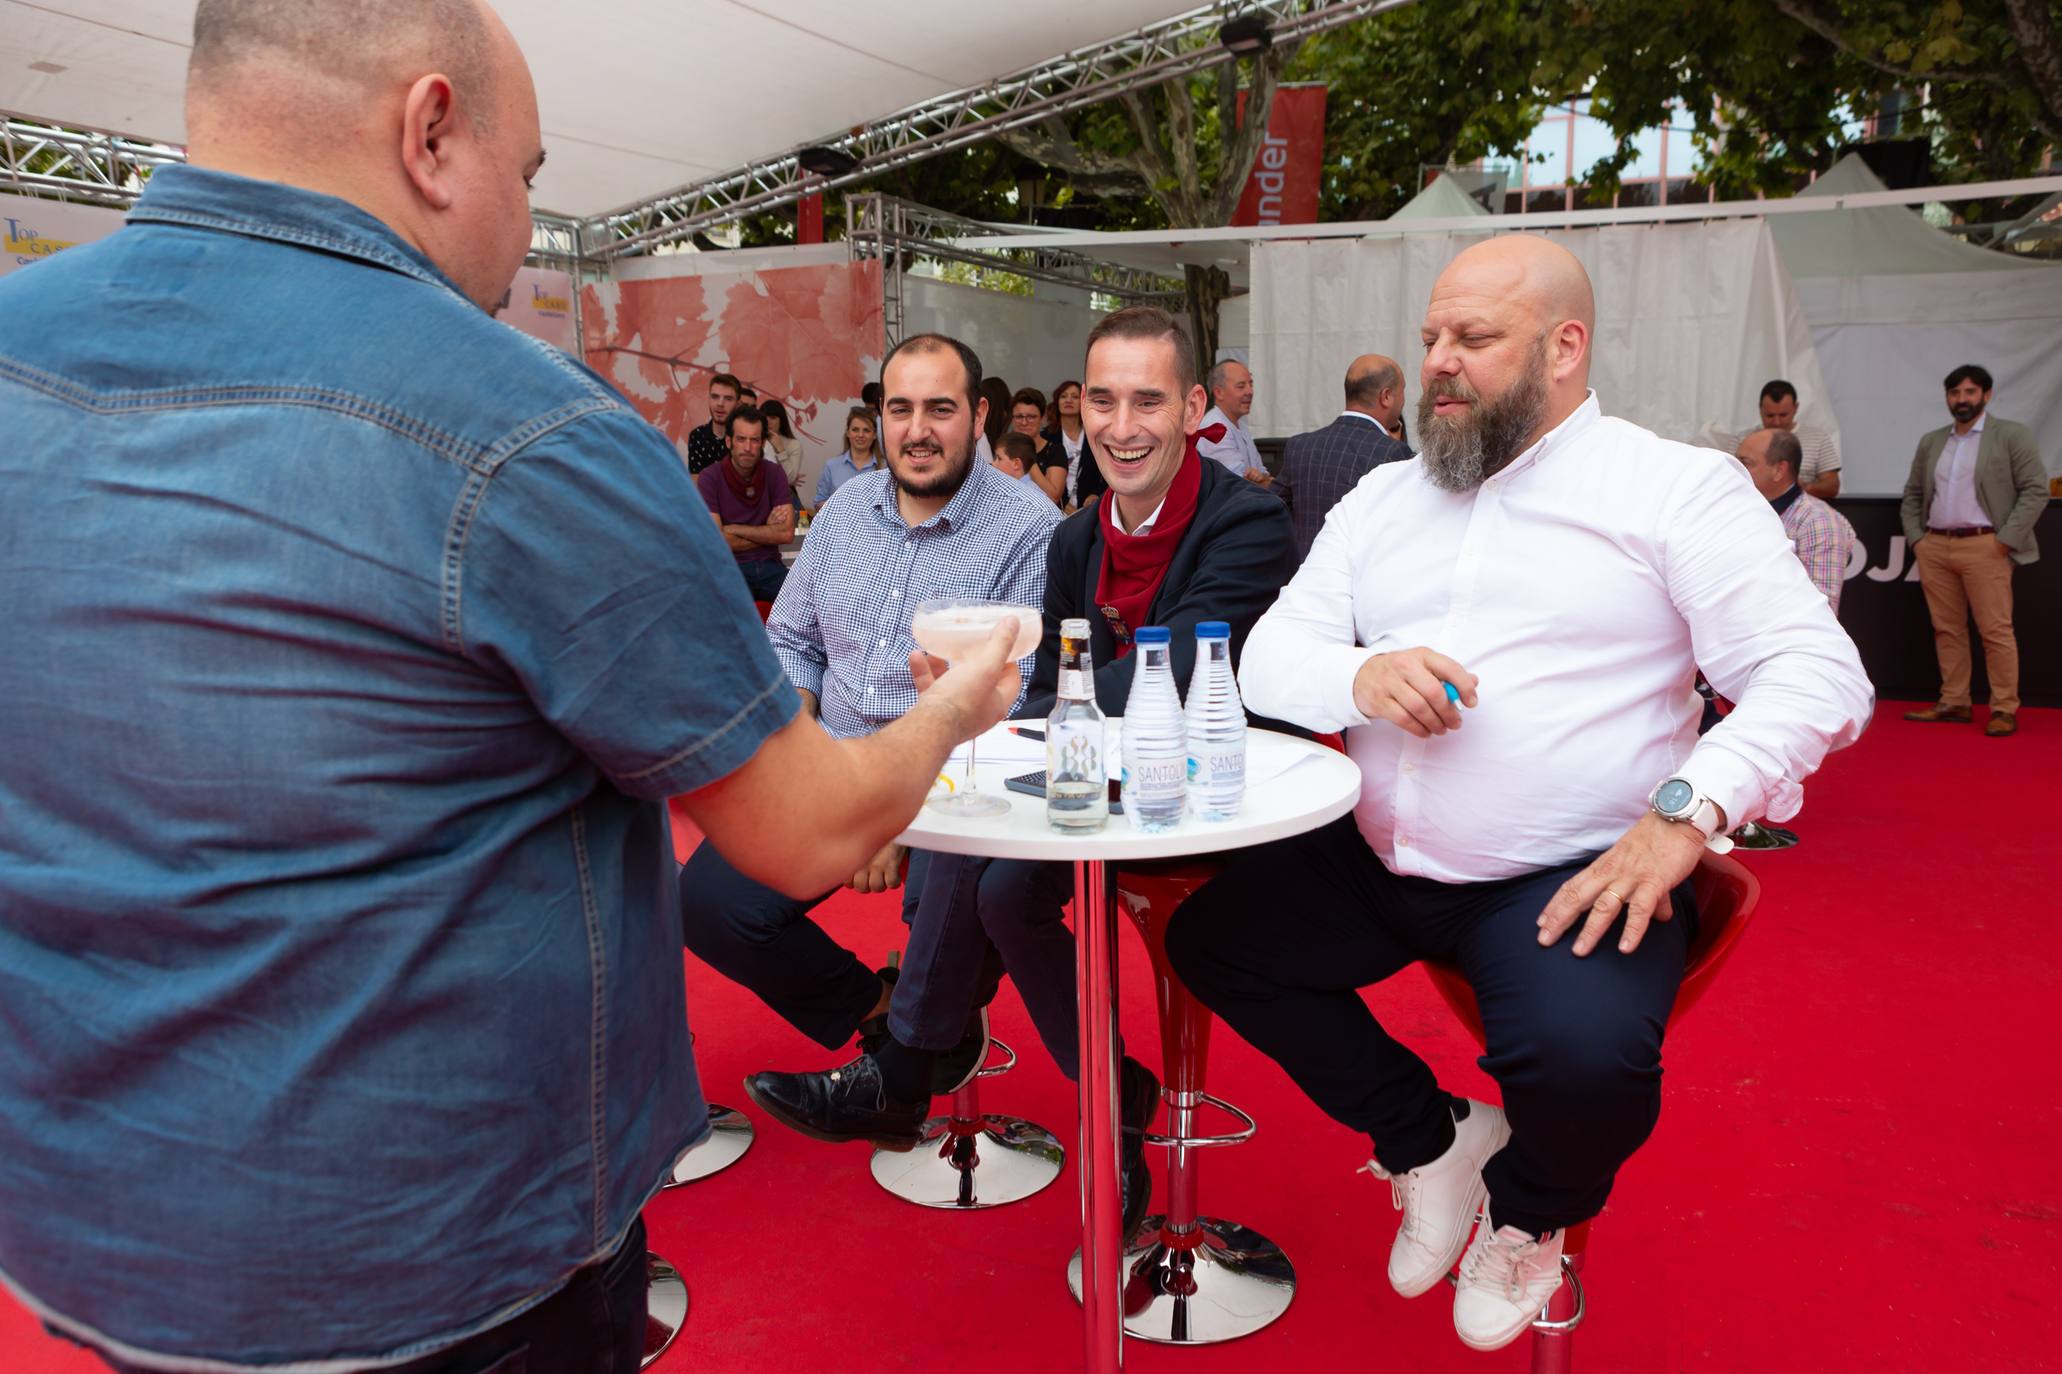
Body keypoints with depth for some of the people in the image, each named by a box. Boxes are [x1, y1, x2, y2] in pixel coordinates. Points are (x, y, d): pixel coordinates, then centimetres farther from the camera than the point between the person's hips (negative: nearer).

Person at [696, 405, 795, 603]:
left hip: (770, 565, 3)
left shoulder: (774, 473, 4)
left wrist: (733, 529, -8)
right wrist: (767, 531, -5)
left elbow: (787, 533, -6)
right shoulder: (710, 478, -5)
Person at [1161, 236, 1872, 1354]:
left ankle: (1529, 1212, 11)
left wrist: (1686, 811, -24)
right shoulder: (1383, 495, 14)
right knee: (1206, 937, -7)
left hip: (1572, 880, -5)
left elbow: (1817, 671, -8)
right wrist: (1360, 677, -16)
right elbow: (1270, 657, 8)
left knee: (1585, 1061, -30)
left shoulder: (1678, 487, 0)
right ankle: (1429, 1140, 14)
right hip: (1374, 862, 6)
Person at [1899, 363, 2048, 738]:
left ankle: (2004, 709, 0)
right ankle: (1954, 703, 14)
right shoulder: (1931, 442, 15)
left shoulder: (2012, 436, 1)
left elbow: (2035, 490, -4)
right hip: (1934, 548, 5)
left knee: (1996, 630, -4)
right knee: (1947, 629, 8)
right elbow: (1912, 495, 20)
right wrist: (1916, 537, 6)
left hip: (1984, 547, -5)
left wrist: (2005, 540, -11)